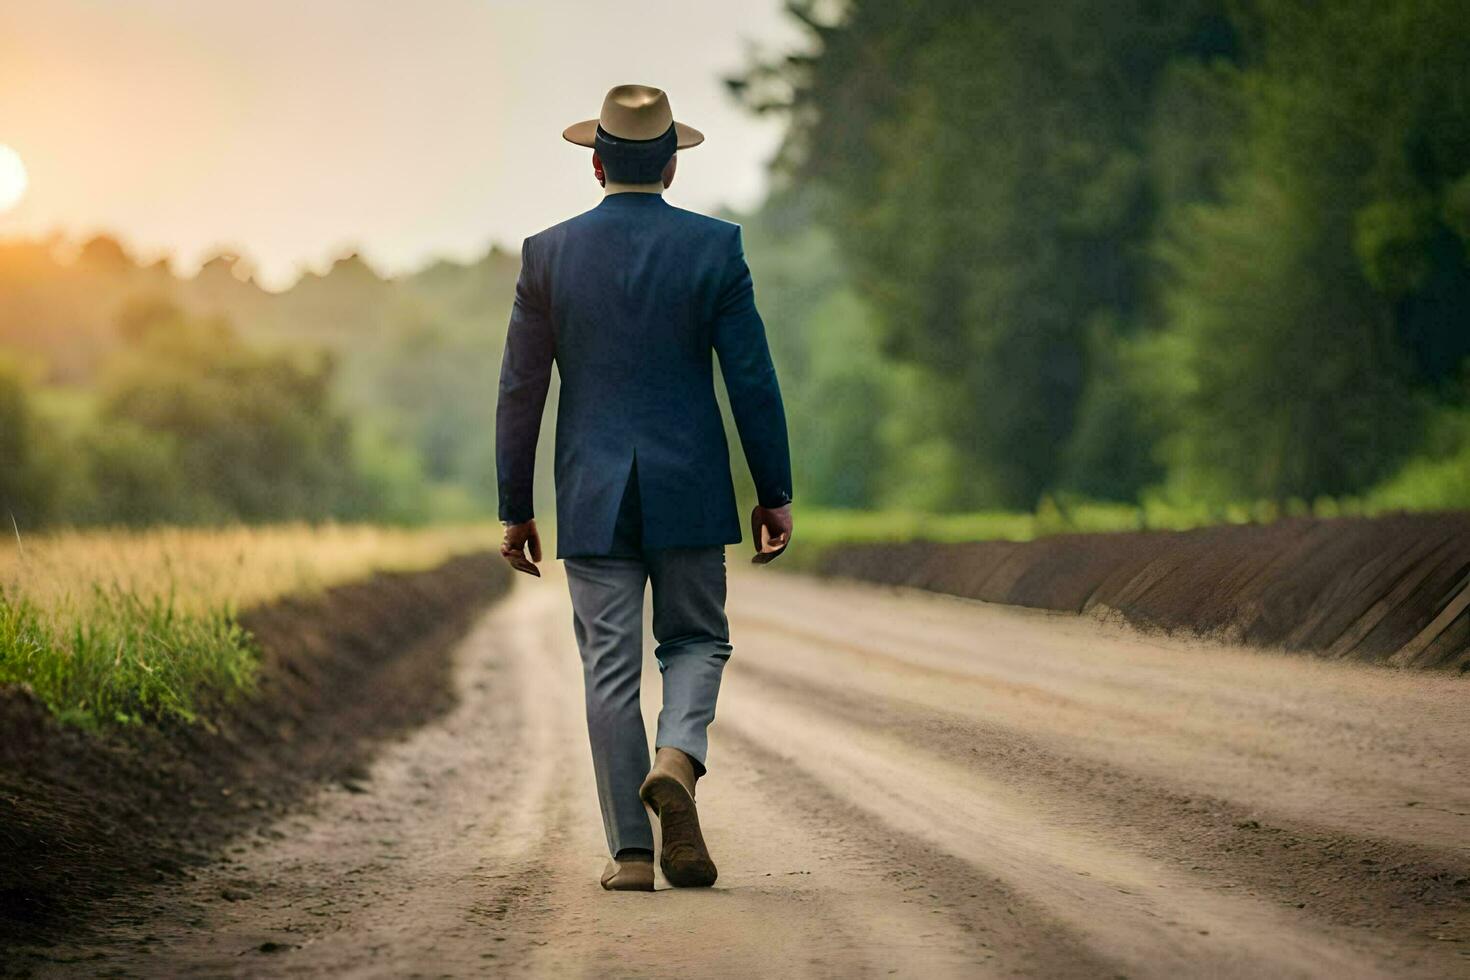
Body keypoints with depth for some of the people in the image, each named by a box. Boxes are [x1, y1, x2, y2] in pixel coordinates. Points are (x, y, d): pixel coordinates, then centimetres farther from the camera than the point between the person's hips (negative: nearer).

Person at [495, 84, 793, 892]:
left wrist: (515, 510, 8)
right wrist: (774, 492, 3)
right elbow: (752, 378, -5)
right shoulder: (714, 247, -3)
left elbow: (519, 391, 1)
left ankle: (630, 852, 4)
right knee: (696, 640, 16)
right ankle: (677, 759, -13)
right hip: (688, 490, 0)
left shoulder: (549, 253, 0)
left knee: (610, 668, 5)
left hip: (592, 494, 1)